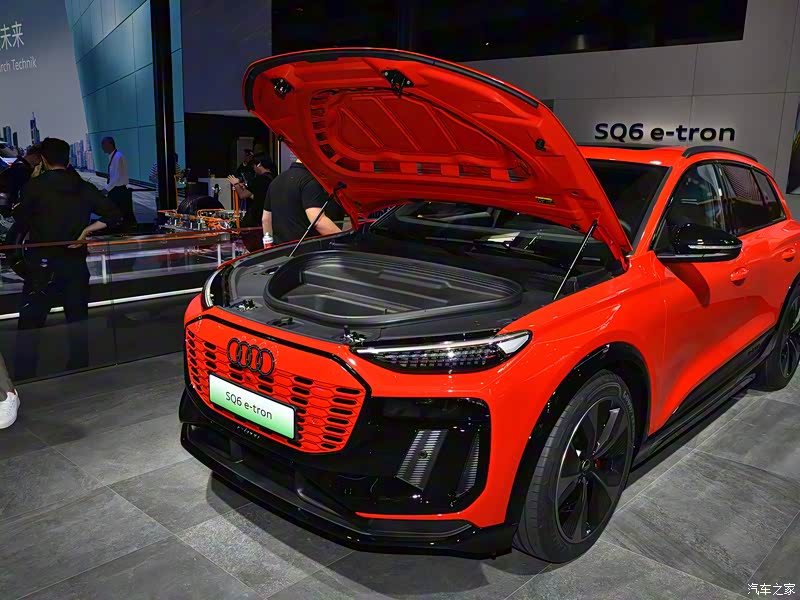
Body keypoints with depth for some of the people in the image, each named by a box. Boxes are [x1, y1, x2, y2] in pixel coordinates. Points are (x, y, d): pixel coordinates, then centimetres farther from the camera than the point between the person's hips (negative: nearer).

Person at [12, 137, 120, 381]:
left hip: (42, 265, -4)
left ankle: (23, 379, 3)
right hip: (76, 264, 4)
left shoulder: (34, 187, -7)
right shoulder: (84, 188, 4)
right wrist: (86, 230, -1)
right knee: (78, 320, 15)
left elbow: (21, 221, -4)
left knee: (29, 325, 3)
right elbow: (113, 215, 1)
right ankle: (79, 369, 22)